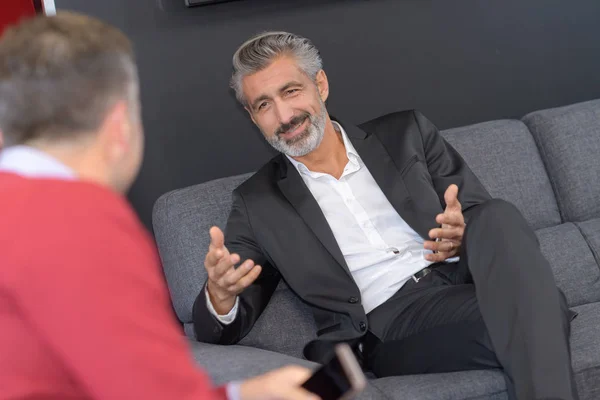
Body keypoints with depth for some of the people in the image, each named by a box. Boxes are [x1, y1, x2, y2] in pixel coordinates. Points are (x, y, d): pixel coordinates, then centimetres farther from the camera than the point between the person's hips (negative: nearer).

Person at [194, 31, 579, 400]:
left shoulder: (406, 134, 14)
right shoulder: (259, 204, 11)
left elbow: (492, 221, 14)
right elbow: (222, 333, 9)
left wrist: (464, 239, -11)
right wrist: (221, 295, -15)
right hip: (391, 329, -4)